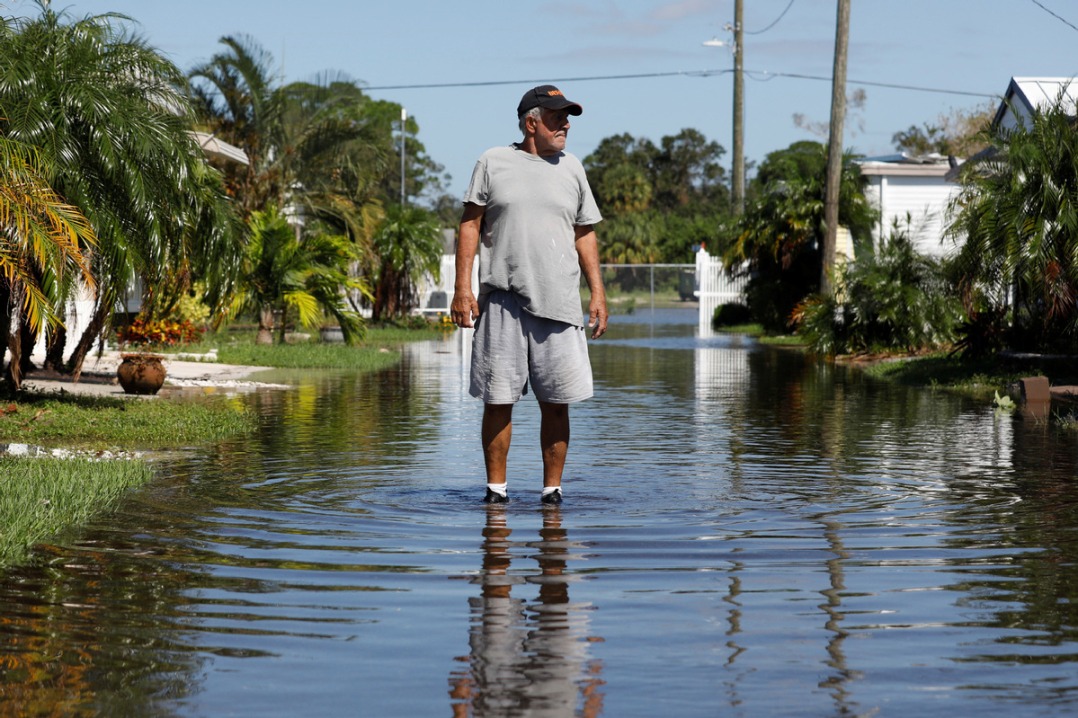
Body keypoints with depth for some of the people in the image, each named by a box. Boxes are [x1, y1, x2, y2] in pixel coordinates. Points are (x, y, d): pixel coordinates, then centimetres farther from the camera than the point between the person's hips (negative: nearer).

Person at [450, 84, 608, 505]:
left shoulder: (571, 169, 14)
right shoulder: (493, 162, 6)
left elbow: (585, 234, 17)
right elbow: (470, 224, 5)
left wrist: (598, 293, 9)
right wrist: (462, 288, -4)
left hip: (558, 303, 2)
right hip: (502, 300, -2)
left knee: (556, 401, 1)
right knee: (498, 399, 0)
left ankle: (552, 489, 9)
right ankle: (496, 488, 9)